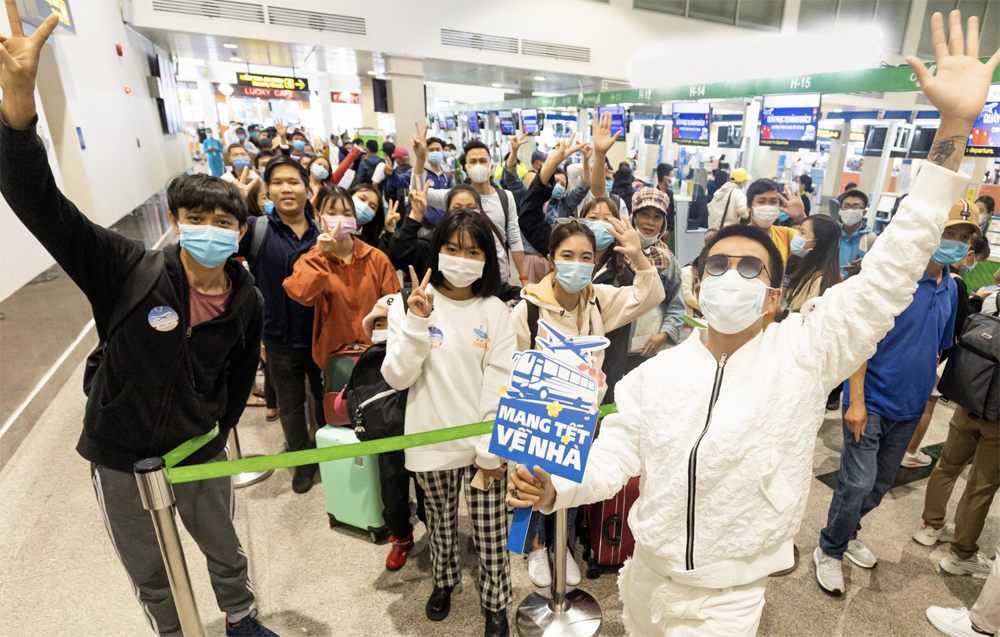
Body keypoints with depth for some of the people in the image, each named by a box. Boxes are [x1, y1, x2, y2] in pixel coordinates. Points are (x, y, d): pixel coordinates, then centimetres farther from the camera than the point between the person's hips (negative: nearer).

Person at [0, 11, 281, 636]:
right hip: (120, 455, -1)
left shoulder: (248, 303, -12)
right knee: (150, 574, 21)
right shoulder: (130, 272, -20)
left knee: (225, 549, 25)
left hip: (200, 451, 2)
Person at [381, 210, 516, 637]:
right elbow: (397, 377, -11)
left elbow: (501, 385, -6)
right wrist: (417, 323, -22)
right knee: (440, 522, 21)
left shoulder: (495, 312, -4)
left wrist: (491, 449, -10)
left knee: (490, 534, 7)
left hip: (482, 445, 0)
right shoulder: (409, 306, -5)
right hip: (432, 442, 1)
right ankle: (443, 580, 50)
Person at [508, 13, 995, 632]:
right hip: (645, 577, 3)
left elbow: (891, 275, -21)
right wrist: (551, 489, -25)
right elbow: (612, 458, -6)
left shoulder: (804, 351, -14)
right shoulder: (656, 372, -9)